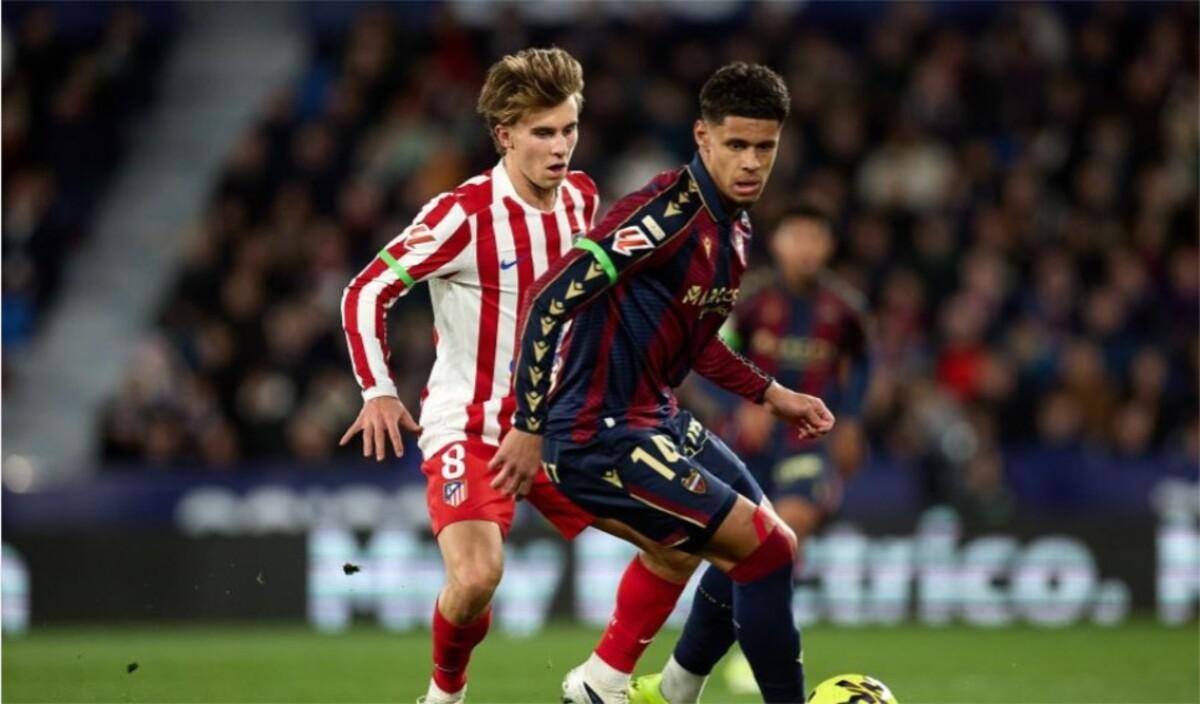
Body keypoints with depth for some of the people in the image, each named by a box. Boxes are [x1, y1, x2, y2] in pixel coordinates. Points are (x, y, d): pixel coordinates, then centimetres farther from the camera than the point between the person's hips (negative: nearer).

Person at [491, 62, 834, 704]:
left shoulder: (733, 228, 9)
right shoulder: (670, 212, -20)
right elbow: (549, 299, -24)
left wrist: (771, 395, 18)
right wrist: (528, 428, -23)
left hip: (654, 422, 10)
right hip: (602, 438, -10)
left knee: (751, 547, 22)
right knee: (768, 547, -12)